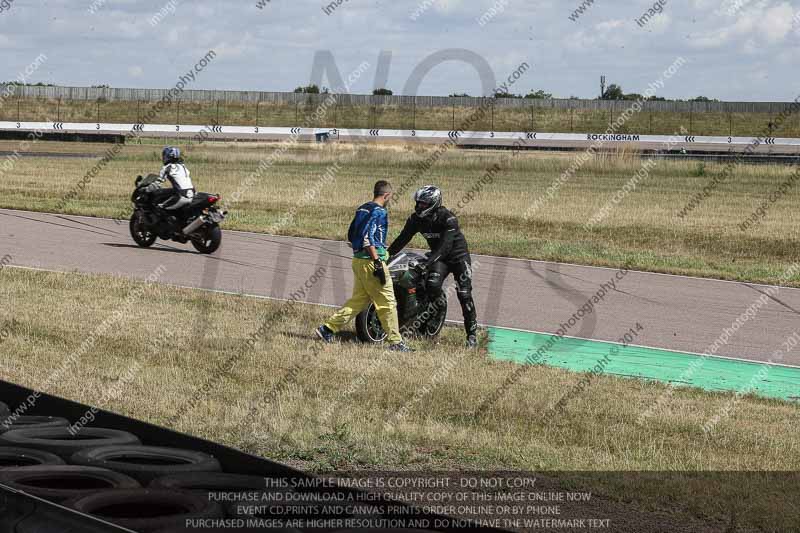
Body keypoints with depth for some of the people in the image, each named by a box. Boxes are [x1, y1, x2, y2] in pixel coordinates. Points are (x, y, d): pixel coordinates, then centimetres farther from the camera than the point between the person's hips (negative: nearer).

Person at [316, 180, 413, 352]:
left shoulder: (362, 209, 14)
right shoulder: (379, 211, -13)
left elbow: (351, 235, 19)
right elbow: (368, 238, -23)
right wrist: (378, 263, -23)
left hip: (358, 259, 9)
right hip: (371, 261, -9)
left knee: (359, 300, 15)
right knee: (387, 302, -2)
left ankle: (328, 328, 11)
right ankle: (395, 342, 2)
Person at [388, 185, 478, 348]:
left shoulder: (448, 219, -26)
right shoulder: (416, 219, -7)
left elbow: (444, 244, -34)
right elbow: (403, 239, -4)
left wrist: (429, 262, -44)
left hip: (458, 255, -5)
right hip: (438, 256, 5)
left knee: (464, 295, -10)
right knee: (432, 284, -25)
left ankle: (472, 334, -4)